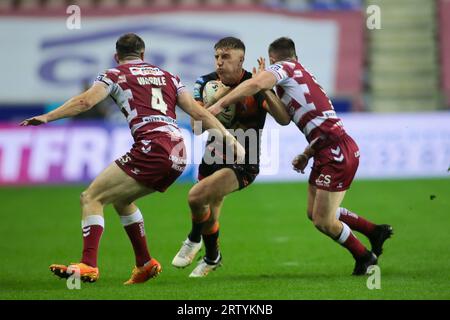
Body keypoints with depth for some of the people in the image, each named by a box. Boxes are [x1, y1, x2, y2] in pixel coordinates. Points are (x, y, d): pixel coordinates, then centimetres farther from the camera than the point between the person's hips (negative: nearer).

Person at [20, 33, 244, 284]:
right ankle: (145, 263, 25)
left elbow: (85, 102, -6)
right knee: (121, 199, 27)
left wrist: (47, 117, -6)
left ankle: (88, 266, -17)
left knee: (91, 198, -1)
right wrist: (230, 139, 20)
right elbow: (199, 113, 18)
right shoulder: (168, 77, 25)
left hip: (152, 148, -7)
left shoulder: (115, 75, 10)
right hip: (178, 154, 7)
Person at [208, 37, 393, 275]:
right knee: (315, 213, 16)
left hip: (337, 151, -9)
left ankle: (364, 257, 16)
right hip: (331, 151, 9)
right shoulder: (302, 75, 25)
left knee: (323, 220, -1)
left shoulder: (284, 67, -2)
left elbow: (255, 84, -22)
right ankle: (375, 232, 26)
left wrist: (219, 104, -23)